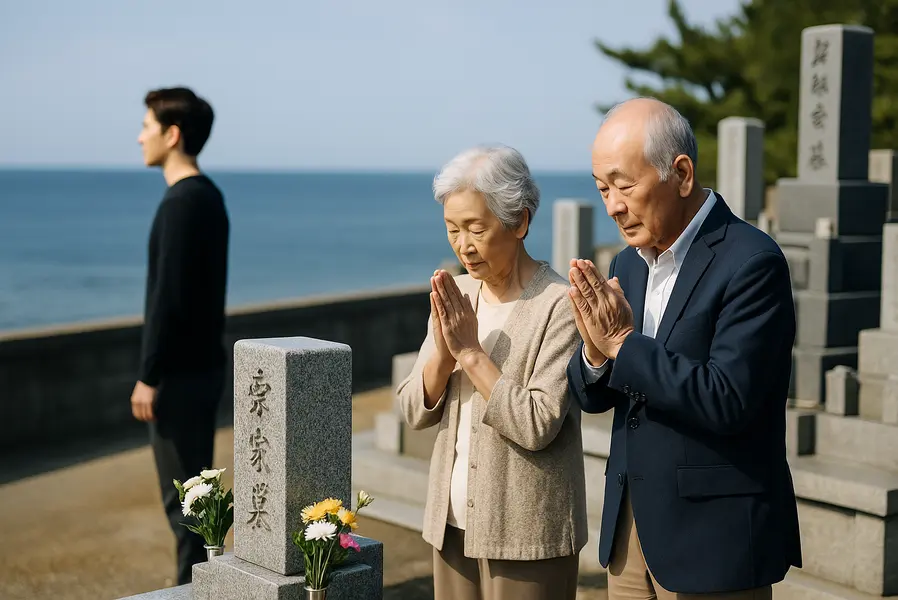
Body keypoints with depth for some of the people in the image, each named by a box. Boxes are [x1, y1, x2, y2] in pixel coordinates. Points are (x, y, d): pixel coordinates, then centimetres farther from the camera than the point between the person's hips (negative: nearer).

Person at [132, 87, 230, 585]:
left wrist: (149, 376, -18)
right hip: (201, 366, 10)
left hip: (179, 375, -10)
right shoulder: (209, 195, 12)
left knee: (183, 496, -3)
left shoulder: (183, 202, -17)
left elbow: (168, 297, -21)